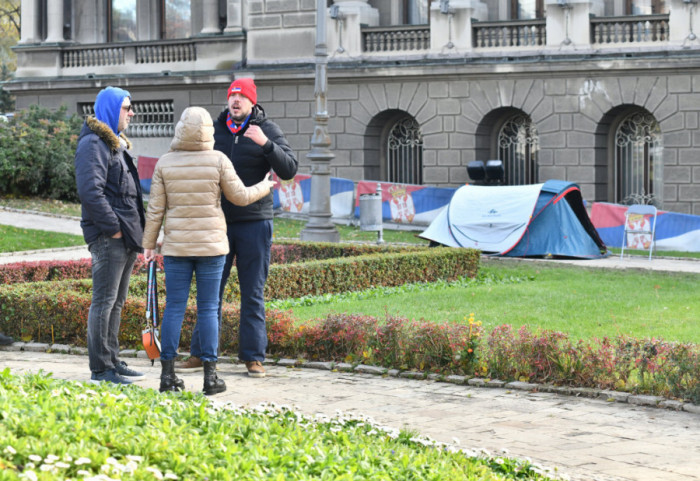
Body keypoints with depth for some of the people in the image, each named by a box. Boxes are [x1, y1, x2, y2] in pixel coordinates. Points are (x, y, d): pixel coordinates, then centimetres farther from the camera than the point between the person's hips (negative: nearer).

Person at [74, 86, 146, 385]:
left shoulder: (117, 144, 22)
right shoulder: (92, 144, -10)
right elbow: (90, 191, -21)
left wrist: (138, 231, 15)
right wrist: (112, 227, -20)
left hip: (125, 236, 10)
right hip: (108, 237, -10)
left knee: (116, 301, 14)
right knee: (104, 301, -7)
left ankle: (112, 362, 21)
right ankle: (101, 368, -5)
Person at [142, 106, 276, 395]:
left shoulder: (165, 163, -3)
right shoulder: (218, 160, -7)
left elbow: (156, 209, 0)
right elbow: (240, 197, 1)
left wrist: (149, 243, 9)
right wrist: (263, 188, 21)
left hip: (176, 246, 1)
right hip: (211, 245, -1)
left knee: (174, 308, 5)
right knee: (208, 309, 3)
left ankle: (168, 373, 5)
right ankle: (210, 375, 3)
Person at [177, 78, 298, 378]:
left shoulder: (268, 130, -1)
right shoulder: (214, 130, 8)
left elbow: (289, 170, -13)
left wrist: (265, 144, -26)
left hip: (255, 222, -2)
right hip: (218, 221, 3)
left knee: (253, 293, 3)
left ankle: (253, 356, 9)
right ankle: (201, 354, 11)